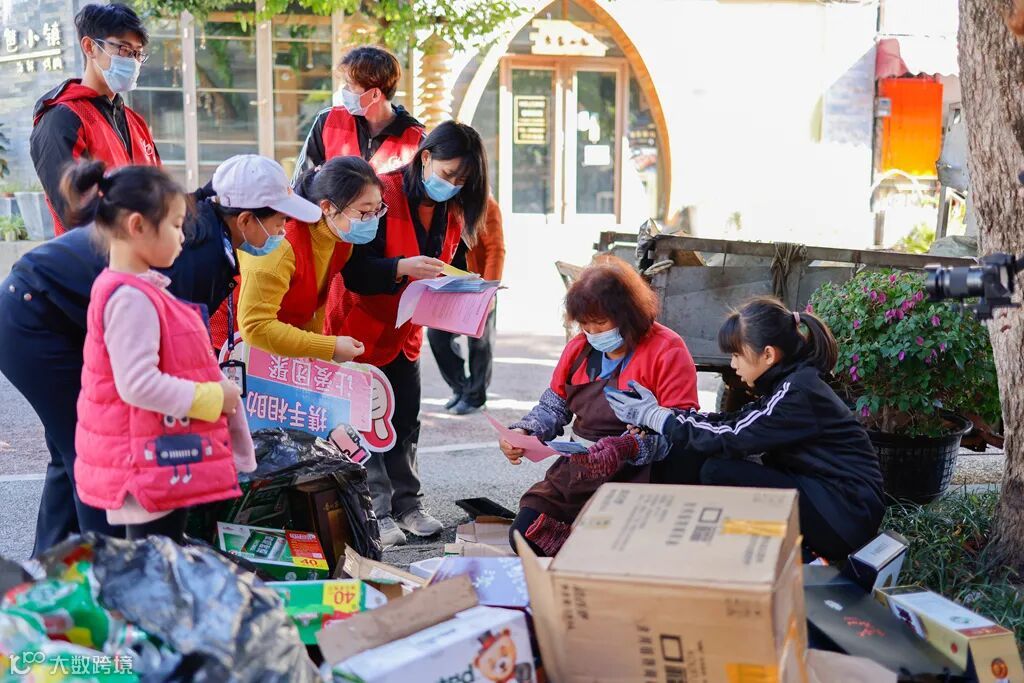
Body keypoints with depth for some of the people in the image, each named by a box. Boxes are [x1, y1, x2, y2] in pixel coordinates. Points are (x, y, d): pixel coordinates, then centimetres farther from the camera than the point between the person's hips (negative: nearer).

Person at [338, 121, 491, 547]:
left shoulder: (451, 212, 2)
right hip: (365, 327, -7)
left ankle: (407, 503, 19)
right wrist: (402, 268, -36)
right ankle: (378, 512, 4)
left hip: (406, 330, 7)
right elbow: (353, 271, -22)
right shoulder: (384, 195, -20)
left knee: (405, 423, 11)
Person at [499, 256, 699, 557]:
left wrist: (631, 447, -33)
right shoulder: (579, 348, 13)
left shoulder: (667, 351, -9)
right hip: (578, 466, 7)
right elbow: (552, 407, 20)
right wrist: (522, 433, -1)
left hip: (634, 472, -6)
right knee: (523, 534, -7)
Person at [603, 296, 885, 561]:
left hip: (848, 517, -9)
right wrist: (654, 414, -3)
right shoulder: (789, 383, 9)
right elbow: (732, 422, 6)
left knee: (718, 471, -18)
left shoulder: (798, 392, -19)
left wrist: (655, 416, -11)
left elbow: (731, 439, -20)